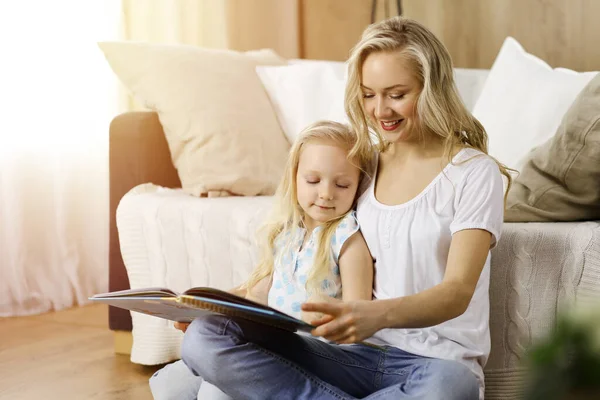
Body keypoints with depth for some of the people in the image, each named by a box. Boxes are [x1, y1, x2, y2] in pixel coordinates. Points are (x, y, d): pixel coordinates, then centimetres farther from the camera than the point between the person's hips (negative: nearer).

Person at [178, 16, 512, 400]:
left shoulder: (474, 173, -3)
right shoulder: (360, 165, 12)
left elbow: (458, 291, -16)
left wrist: (378, 314, -36)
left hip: (436, 362, -4)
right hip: (358, 352, 4)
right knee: (204, 337, -17)